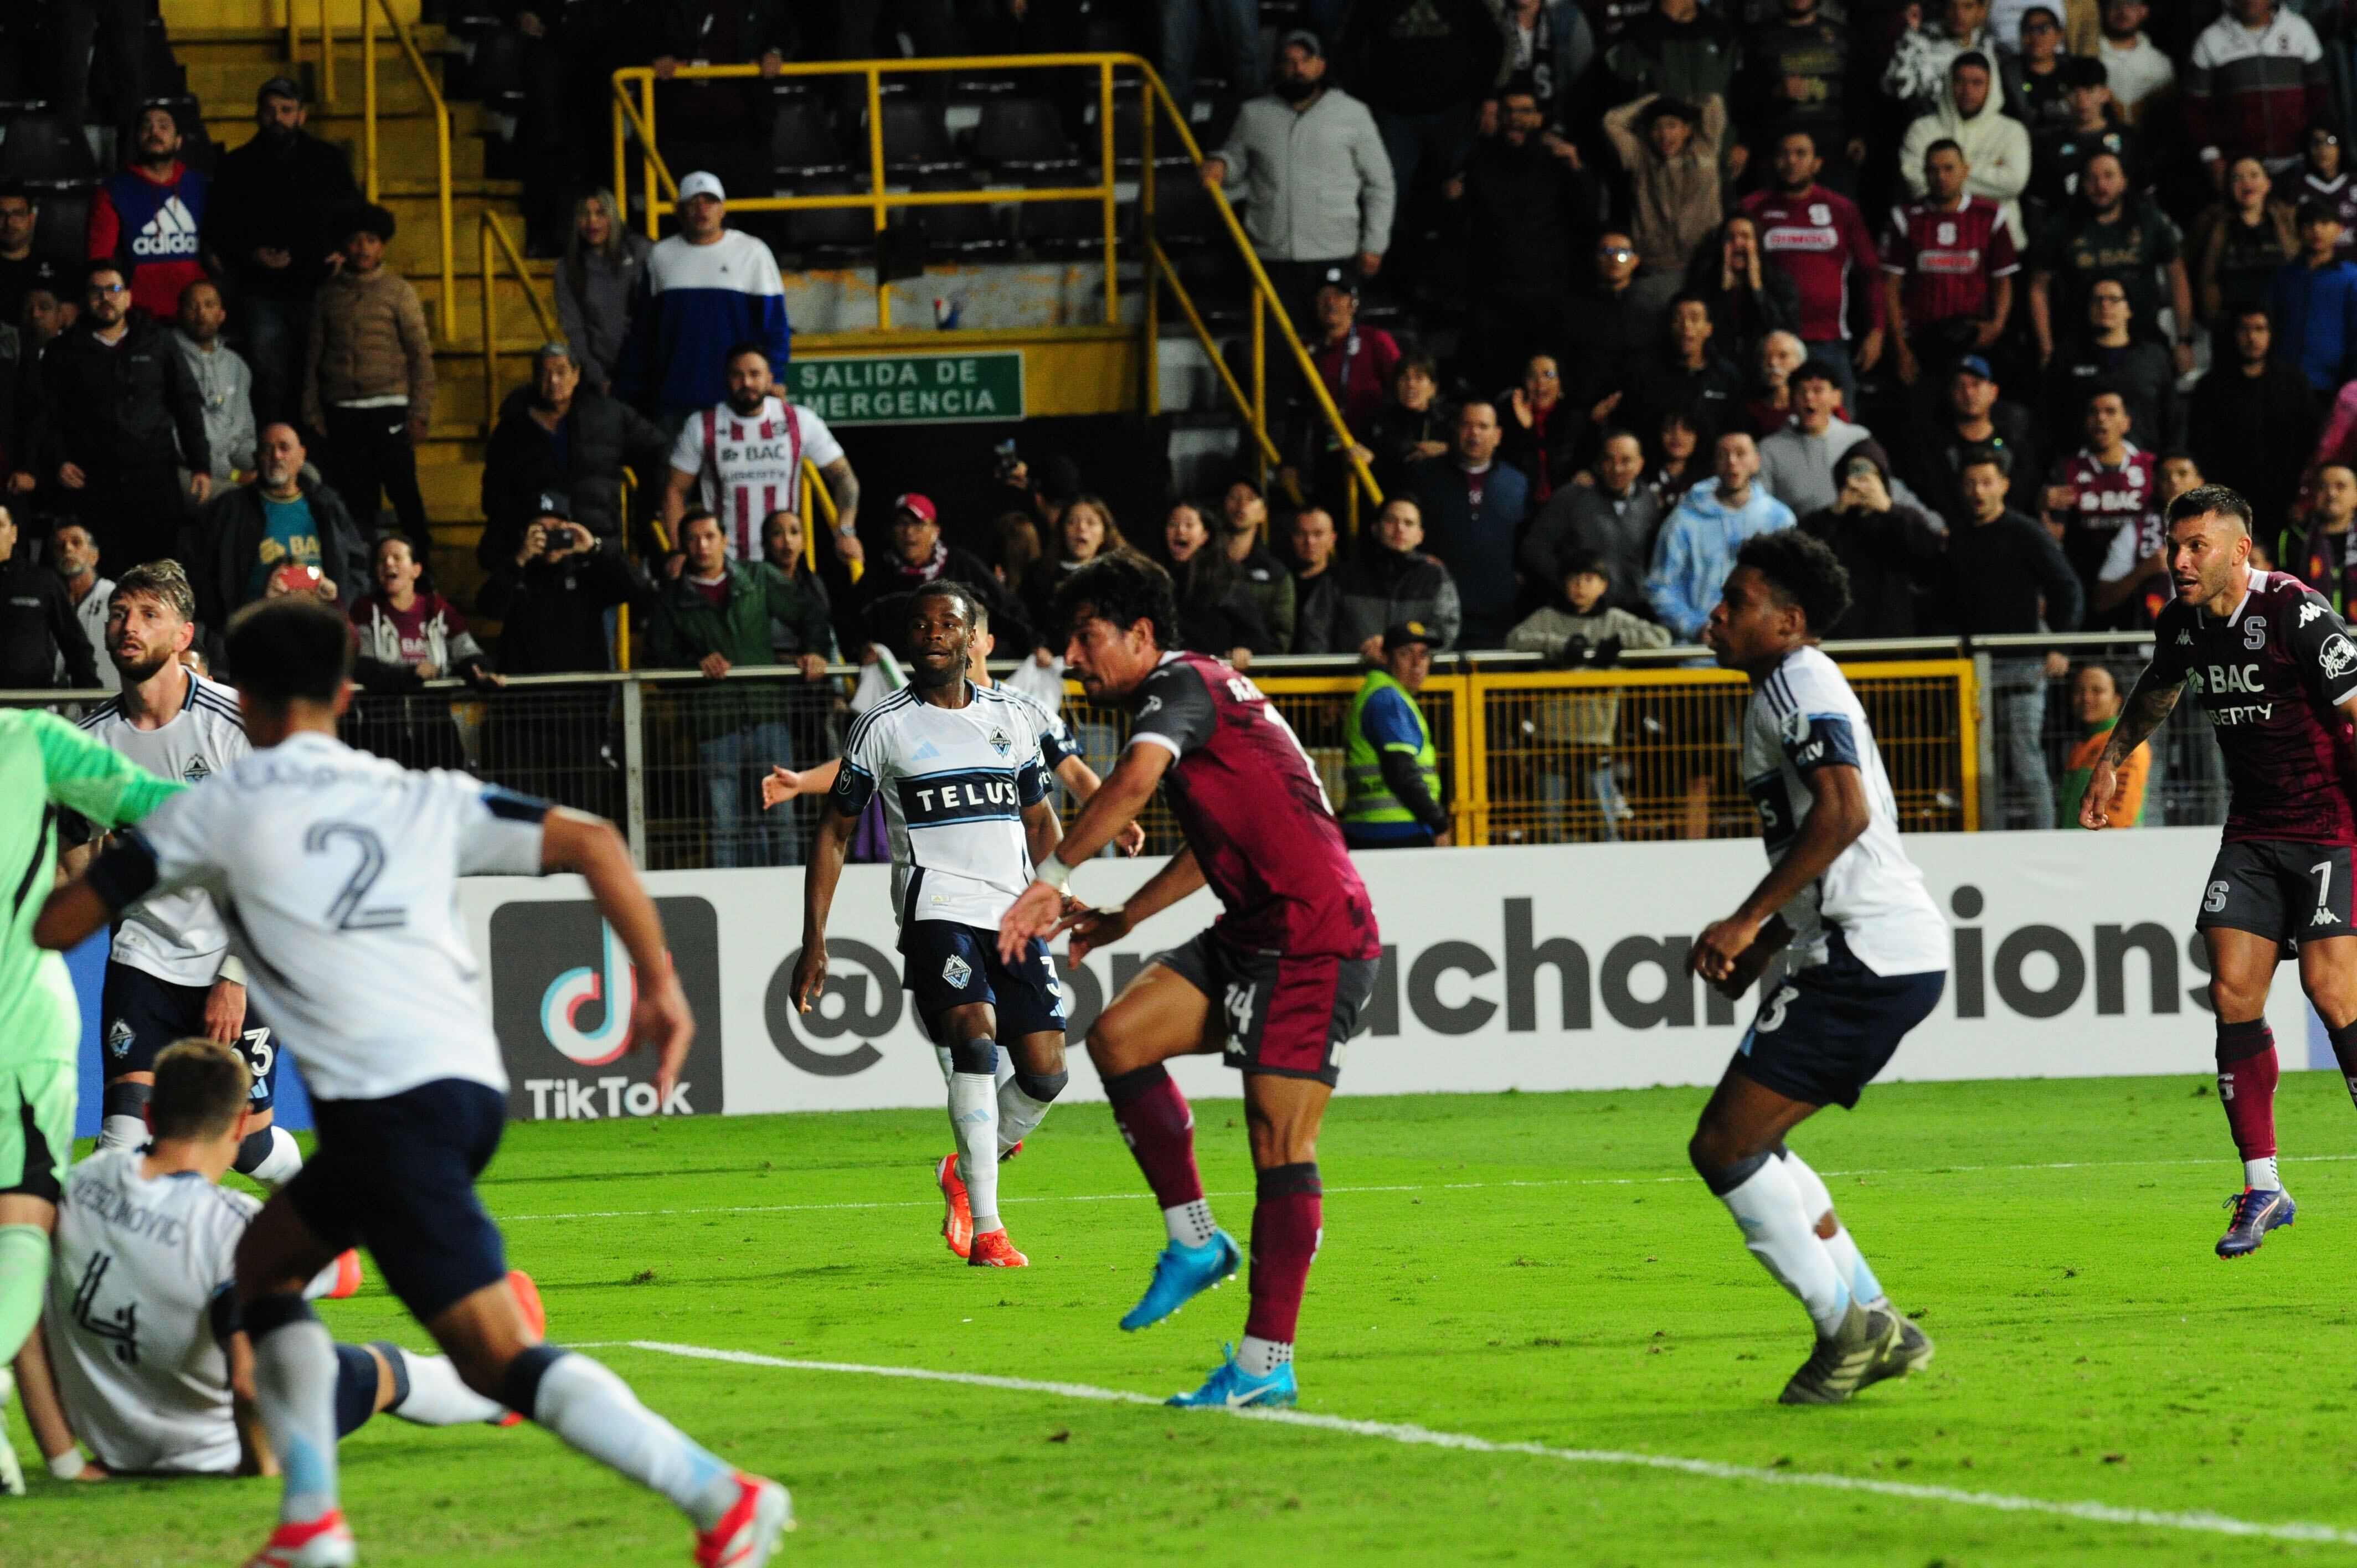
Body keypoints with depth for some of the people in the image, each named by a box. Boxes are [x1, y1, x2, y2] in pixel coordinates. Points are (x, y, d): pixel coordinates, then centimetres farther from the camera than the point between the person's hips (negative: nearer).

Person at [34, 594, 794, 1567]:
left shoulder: (221, 809, 7)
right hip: (472, 1084, 7)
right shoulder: (425, 799, 18)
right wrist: (659, 982, 8)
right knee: (265, 1262, 25)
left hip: (385, 1108, -7)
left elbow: (59, 926, 11)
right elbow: (591, 843, 5)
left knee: (498, 1358, -10)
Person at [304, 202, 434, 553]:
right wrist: (312, 411, 8)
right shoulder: (328, 294, 10)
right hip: (343, 410, 3)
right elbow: (313, 356, 14)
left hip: (389, 407, -3)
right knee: (355, 497, 5)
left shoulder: (399, 291, 3)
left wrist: (420, 414, -4)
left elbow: (421, 353, 2)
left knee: (403, 489, -5)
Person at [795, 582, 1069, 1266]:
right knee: (975, 1040, -24)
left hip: (1014, 914, 4)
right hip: (936, 908, -4)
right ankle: (986, 1229, -23)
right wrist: (813, 944, 2)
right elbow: (833, 832, 9)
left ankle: (965, 1174, 27)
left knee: (1045, 1074, -2)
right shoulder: (883, 727, 4)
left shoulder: (1014, 719, 14)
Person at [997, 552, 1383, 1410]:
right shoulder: (1196, 691, 21)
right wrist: (1125, 918, 30)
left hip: (1315, 939, -10)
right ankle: (1194, 1240, 9)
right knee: (1118, 1035, 3)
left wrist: (1050, 880, -29)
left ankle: (1267, 1363, -8)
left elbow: (1136, 779, -31)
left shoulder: (1181, 686, -9)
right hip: (1253, 935, 10)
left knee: (1281, 1144, -9)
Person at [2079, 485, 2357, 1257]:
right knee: (2233, 991, -3)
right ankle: (2262, 1188, 4)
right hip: (2253, 831, 7)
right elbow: (2157, 690, 29)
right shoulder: (2182, 623, 5)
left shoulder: (2294, 611, -18)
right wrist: (2111, 760, 34)